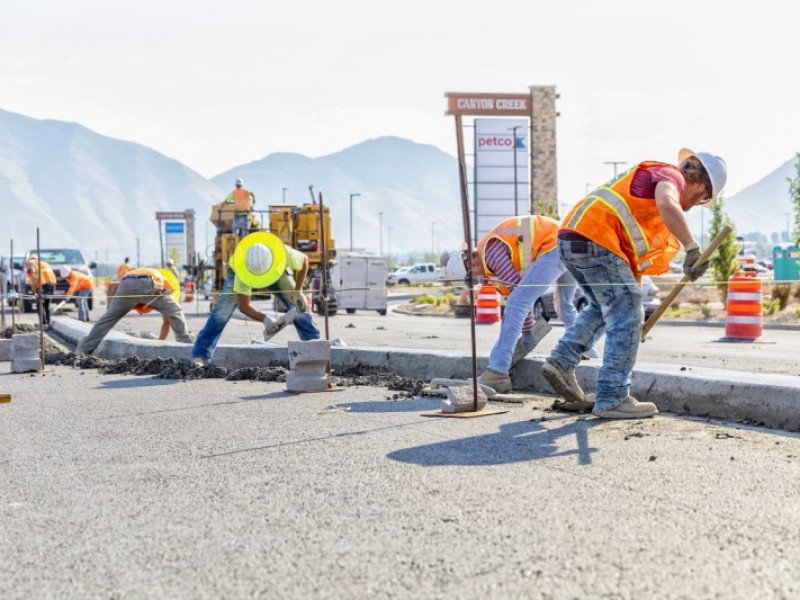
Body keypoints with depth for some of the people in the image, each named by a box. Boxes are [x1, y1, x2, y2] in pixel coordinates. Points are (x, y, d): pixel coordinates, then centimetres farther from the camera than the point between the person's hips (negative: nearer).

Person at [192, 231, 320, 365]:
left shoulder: (285, 253, -42)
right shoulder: (242, 268, -44)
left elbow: (304, 260, -17)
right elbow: (243, 305, -35)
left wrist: (298, 291, -22)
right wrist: (265, 320, -50)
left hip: (275, 271, 2)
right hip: (239, 270, -2)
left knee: (298, 305, -10)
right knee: (223, 311, -16)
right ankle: (200, 355, -11)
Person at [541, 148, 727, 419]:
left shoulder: (650, 177, 31)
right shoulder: (671, 175, 3)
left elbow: (634, 255, 33)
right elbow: (667, 205, -24)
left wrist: (634, 292, 34)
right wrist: (693, 248, -21)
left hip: (570, 237, 10)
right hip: (595, 240, -10)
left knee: (604, 307, 26)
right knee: (625, 317, -2)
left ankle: (561, 361, 17)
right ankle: (612, 399, 0)